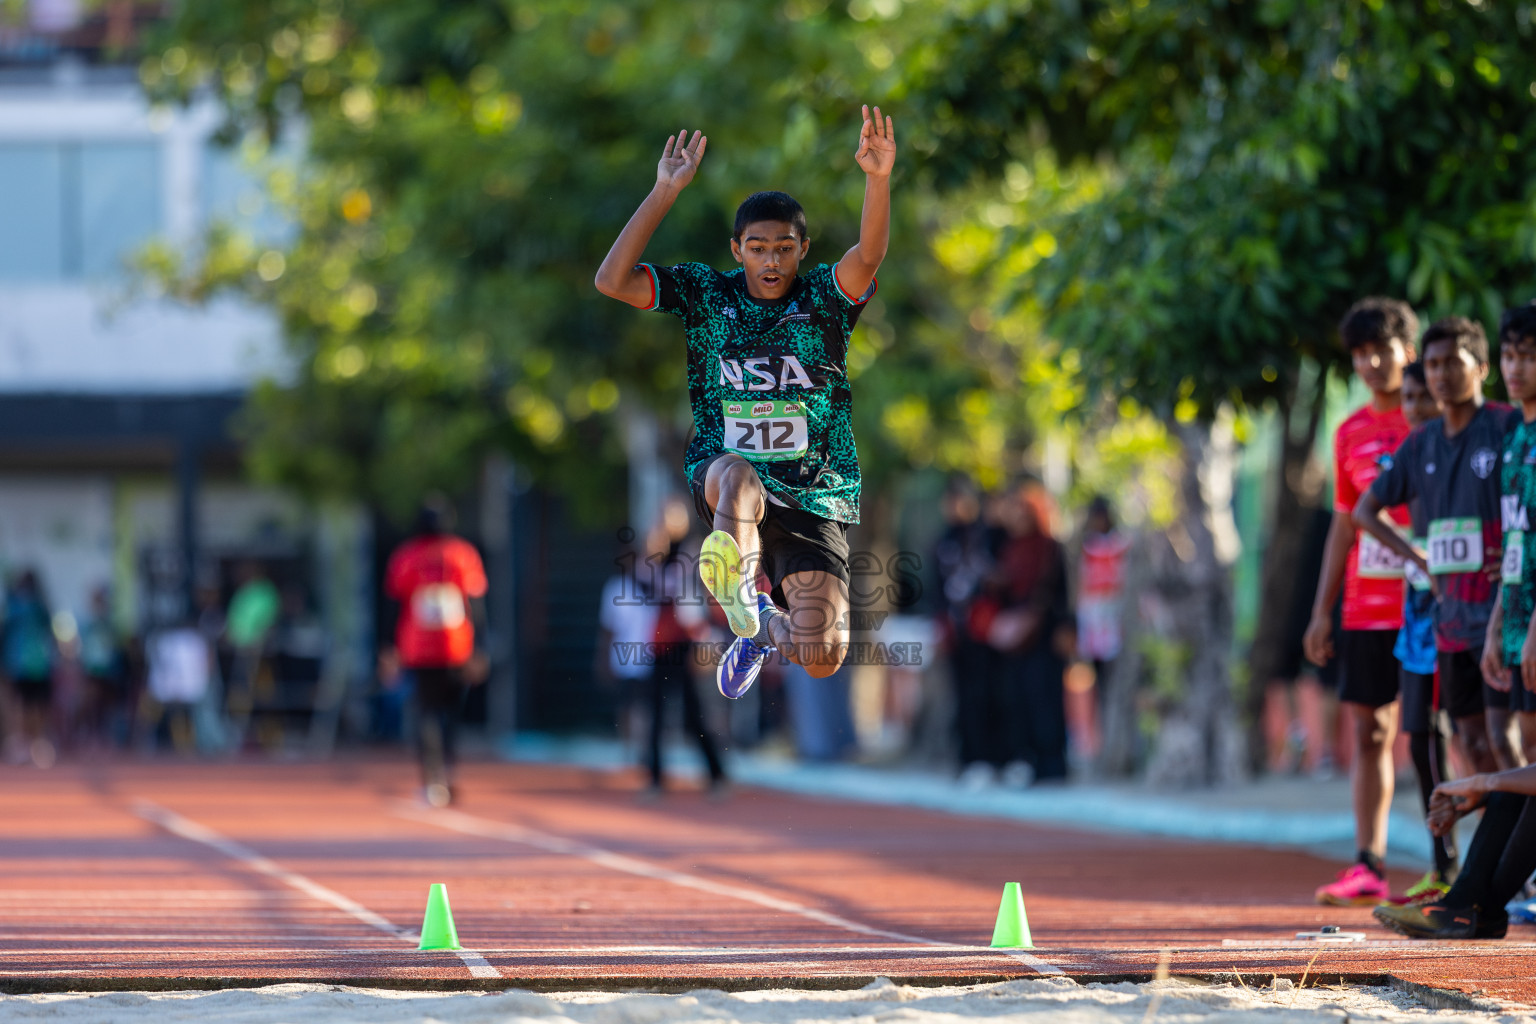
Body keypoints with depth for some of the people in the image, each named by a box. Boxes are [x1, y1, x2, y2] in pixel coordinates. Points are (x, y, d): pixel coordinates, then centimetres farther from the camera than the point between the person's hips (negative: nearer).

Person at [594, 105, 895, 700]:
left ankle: (765, 627, 29)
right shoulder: (707, 294, 2)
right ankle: (742, 600, -48)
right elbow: (612, 281, -9)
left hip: (814, 498, 1)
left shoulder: (823, 298, -1)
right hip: (720, 479, -1)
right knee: (736, 474, -40)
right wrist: (665, 192, -17)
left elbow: (868, 258, -23)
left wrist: (878, 180, -41)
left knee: (822, 658, -6)